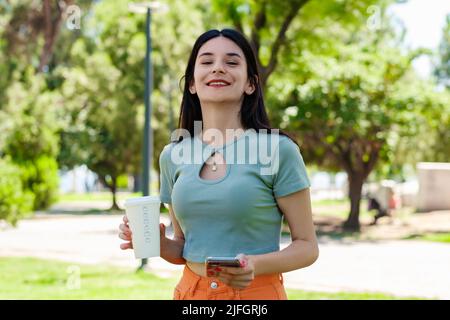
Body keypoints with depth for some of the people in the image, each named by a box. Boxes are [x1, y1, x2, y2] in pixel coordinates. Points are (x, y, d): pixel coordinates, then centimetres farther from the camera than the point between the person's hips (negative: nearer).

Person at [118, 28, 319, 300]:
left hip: (256, 292, -4)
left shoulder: (278, 149, -10)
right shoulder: (172, 156, 3)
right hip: (190, 291, 4)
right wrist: (156, 242, -8)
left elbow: (307, 247, -7)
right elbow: (183, 249, 12)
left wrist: (256, 266, -24)